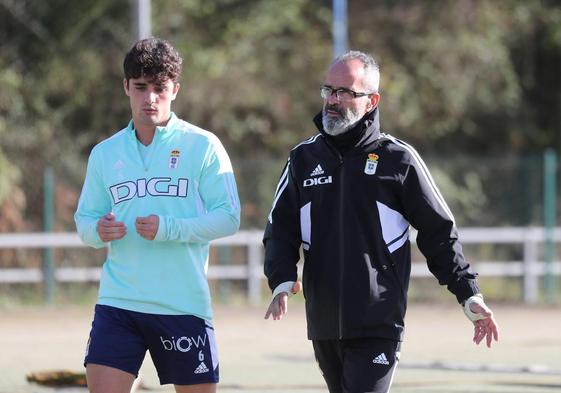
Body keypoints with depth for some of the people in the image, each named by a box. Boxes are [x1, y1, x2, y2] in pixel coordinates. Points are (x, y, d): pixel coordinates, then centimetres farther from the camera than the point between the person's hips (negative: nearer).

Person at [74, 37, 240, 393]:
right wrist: (97, 231, -10)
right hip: (118, 301, 2)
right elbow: (84, 218, 14)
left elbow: (229, 217, -6)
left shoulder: (203, 146, -1)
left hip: (184, 306, -2)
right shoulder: (105, 153, 10)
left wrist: (169, 229, -19)